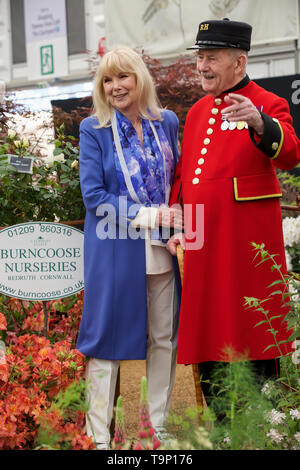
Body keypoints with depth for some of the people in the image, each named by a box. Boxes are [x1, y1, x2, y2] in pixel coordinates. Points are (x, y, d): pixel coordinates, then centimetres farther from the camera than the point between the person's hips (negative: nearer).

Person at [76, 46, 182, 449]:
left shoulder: (167, 123, 7)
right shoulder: (93, 130, -4)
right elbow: (93, 194, -9)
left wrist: (175, 223, 0)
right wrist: (145, 216, -17)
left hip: (162, 248, 4)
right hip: (114, 250, -4)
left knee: (164, 338, 9)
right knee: (108, 337, 2)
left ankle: (159, 425, 24)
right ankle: (98, 435, 12)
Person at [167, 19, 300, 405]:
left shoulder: (268, 105, -4)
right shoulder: (197, 112, 16)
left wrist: (259, 122, -40)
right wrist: (175, 226, 10)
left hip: (248, 244, -6)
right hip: (202, 246, 7)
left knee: (254, 338, -3)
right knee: (207, 337, 10)